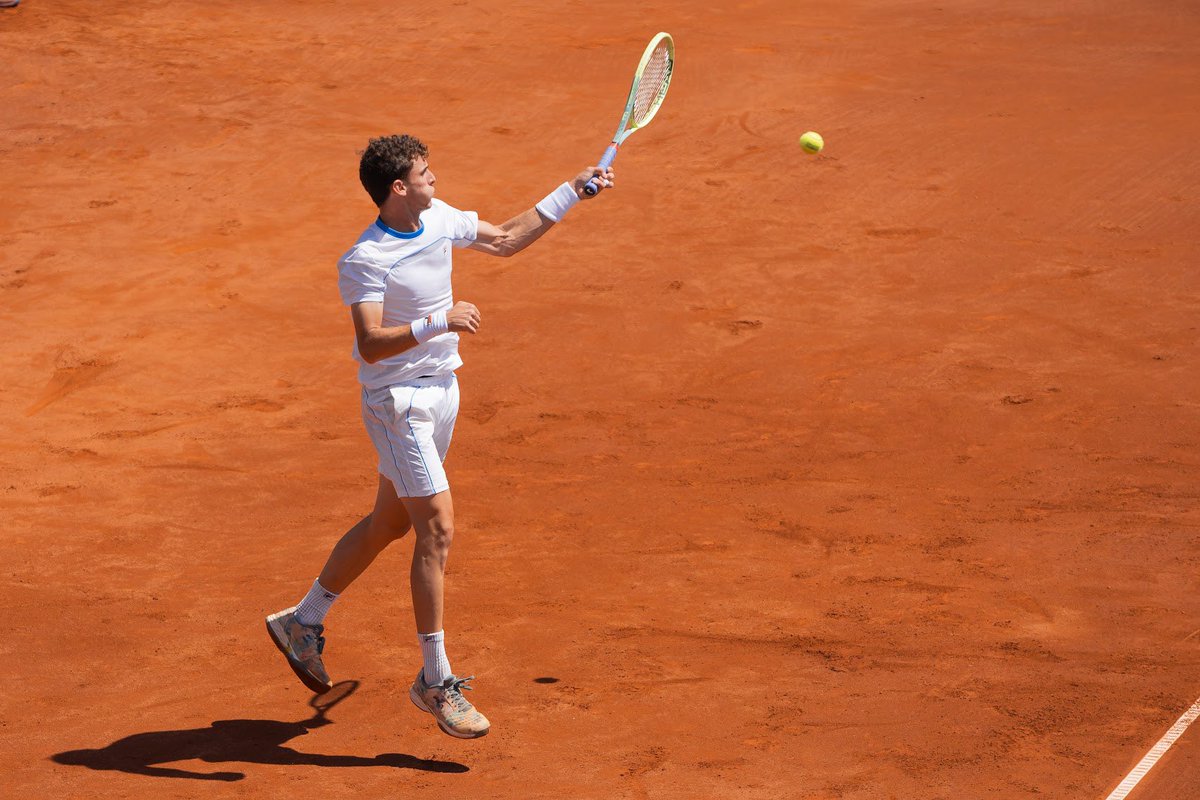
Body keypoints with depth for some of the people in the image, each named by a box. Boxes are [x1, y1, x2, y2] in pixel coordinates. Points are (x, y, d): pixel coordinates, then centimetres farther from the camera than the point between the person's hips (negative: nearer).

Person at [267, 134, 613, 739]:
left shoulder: (439, 219, 3)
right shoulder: (365, 261, -21)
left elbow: (505, 239, 16)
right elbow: (371, 344, -29)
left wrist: (571, 193, 14)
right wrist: (438, 322, -37)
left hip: (440, 390, 9)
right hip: (398, 402, -9)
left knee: (389, 522, 17)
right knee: (437, 529, -12)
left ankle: (303, 623, 34)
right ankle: (435, 681, -4)